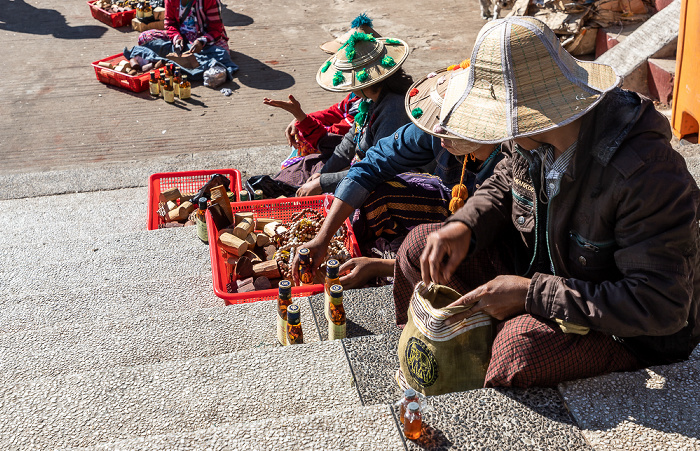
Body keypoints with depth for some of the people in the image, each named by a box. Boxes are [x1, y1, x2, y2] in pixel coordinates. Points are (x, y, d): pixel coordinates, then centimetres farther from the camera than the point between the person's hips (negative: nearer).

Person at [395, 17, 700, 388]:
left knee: (520, 344, -38)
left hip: (630, 330, -7)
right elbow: (506, 183, 11)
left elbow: (660, 307, -33)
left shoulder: (646, 175, -35)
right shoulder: (539, 136, -12)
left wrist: (531, 295, -32)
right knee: (420, 246, -1)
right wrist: (464, 226, -12)